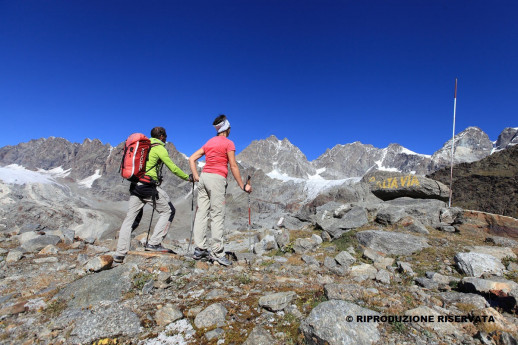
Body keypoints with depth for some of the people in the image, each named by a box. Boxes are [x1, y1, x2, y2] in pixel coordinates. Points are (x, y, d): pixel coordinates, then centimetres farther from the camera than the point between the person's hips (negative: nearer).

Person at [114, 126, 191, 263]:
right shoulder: (159, 148, -3)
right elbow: (173, 168, -4)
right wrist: (188, 177, 7)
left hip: (135, 185, 8)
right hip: (149, 186, -8)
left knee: (130, 218, 11)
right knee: (168, 211, 5)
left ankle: (120, 253, 12)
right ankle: (154, 243, -2)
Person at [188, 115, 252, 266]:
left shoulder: (209, 142, 18)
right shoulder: (228, 143, -1)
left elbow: (192, 159, 16)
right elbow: (233, 166, -6)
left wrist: (196, 176, 14)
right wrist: (243, 186, -1)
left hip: (203, 177, 7)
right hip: (217, 179, -7)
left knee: (201, 213, 5)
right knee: (217, 215, -5)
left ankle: (199, 249, 8)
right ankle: (217, 252, -3)